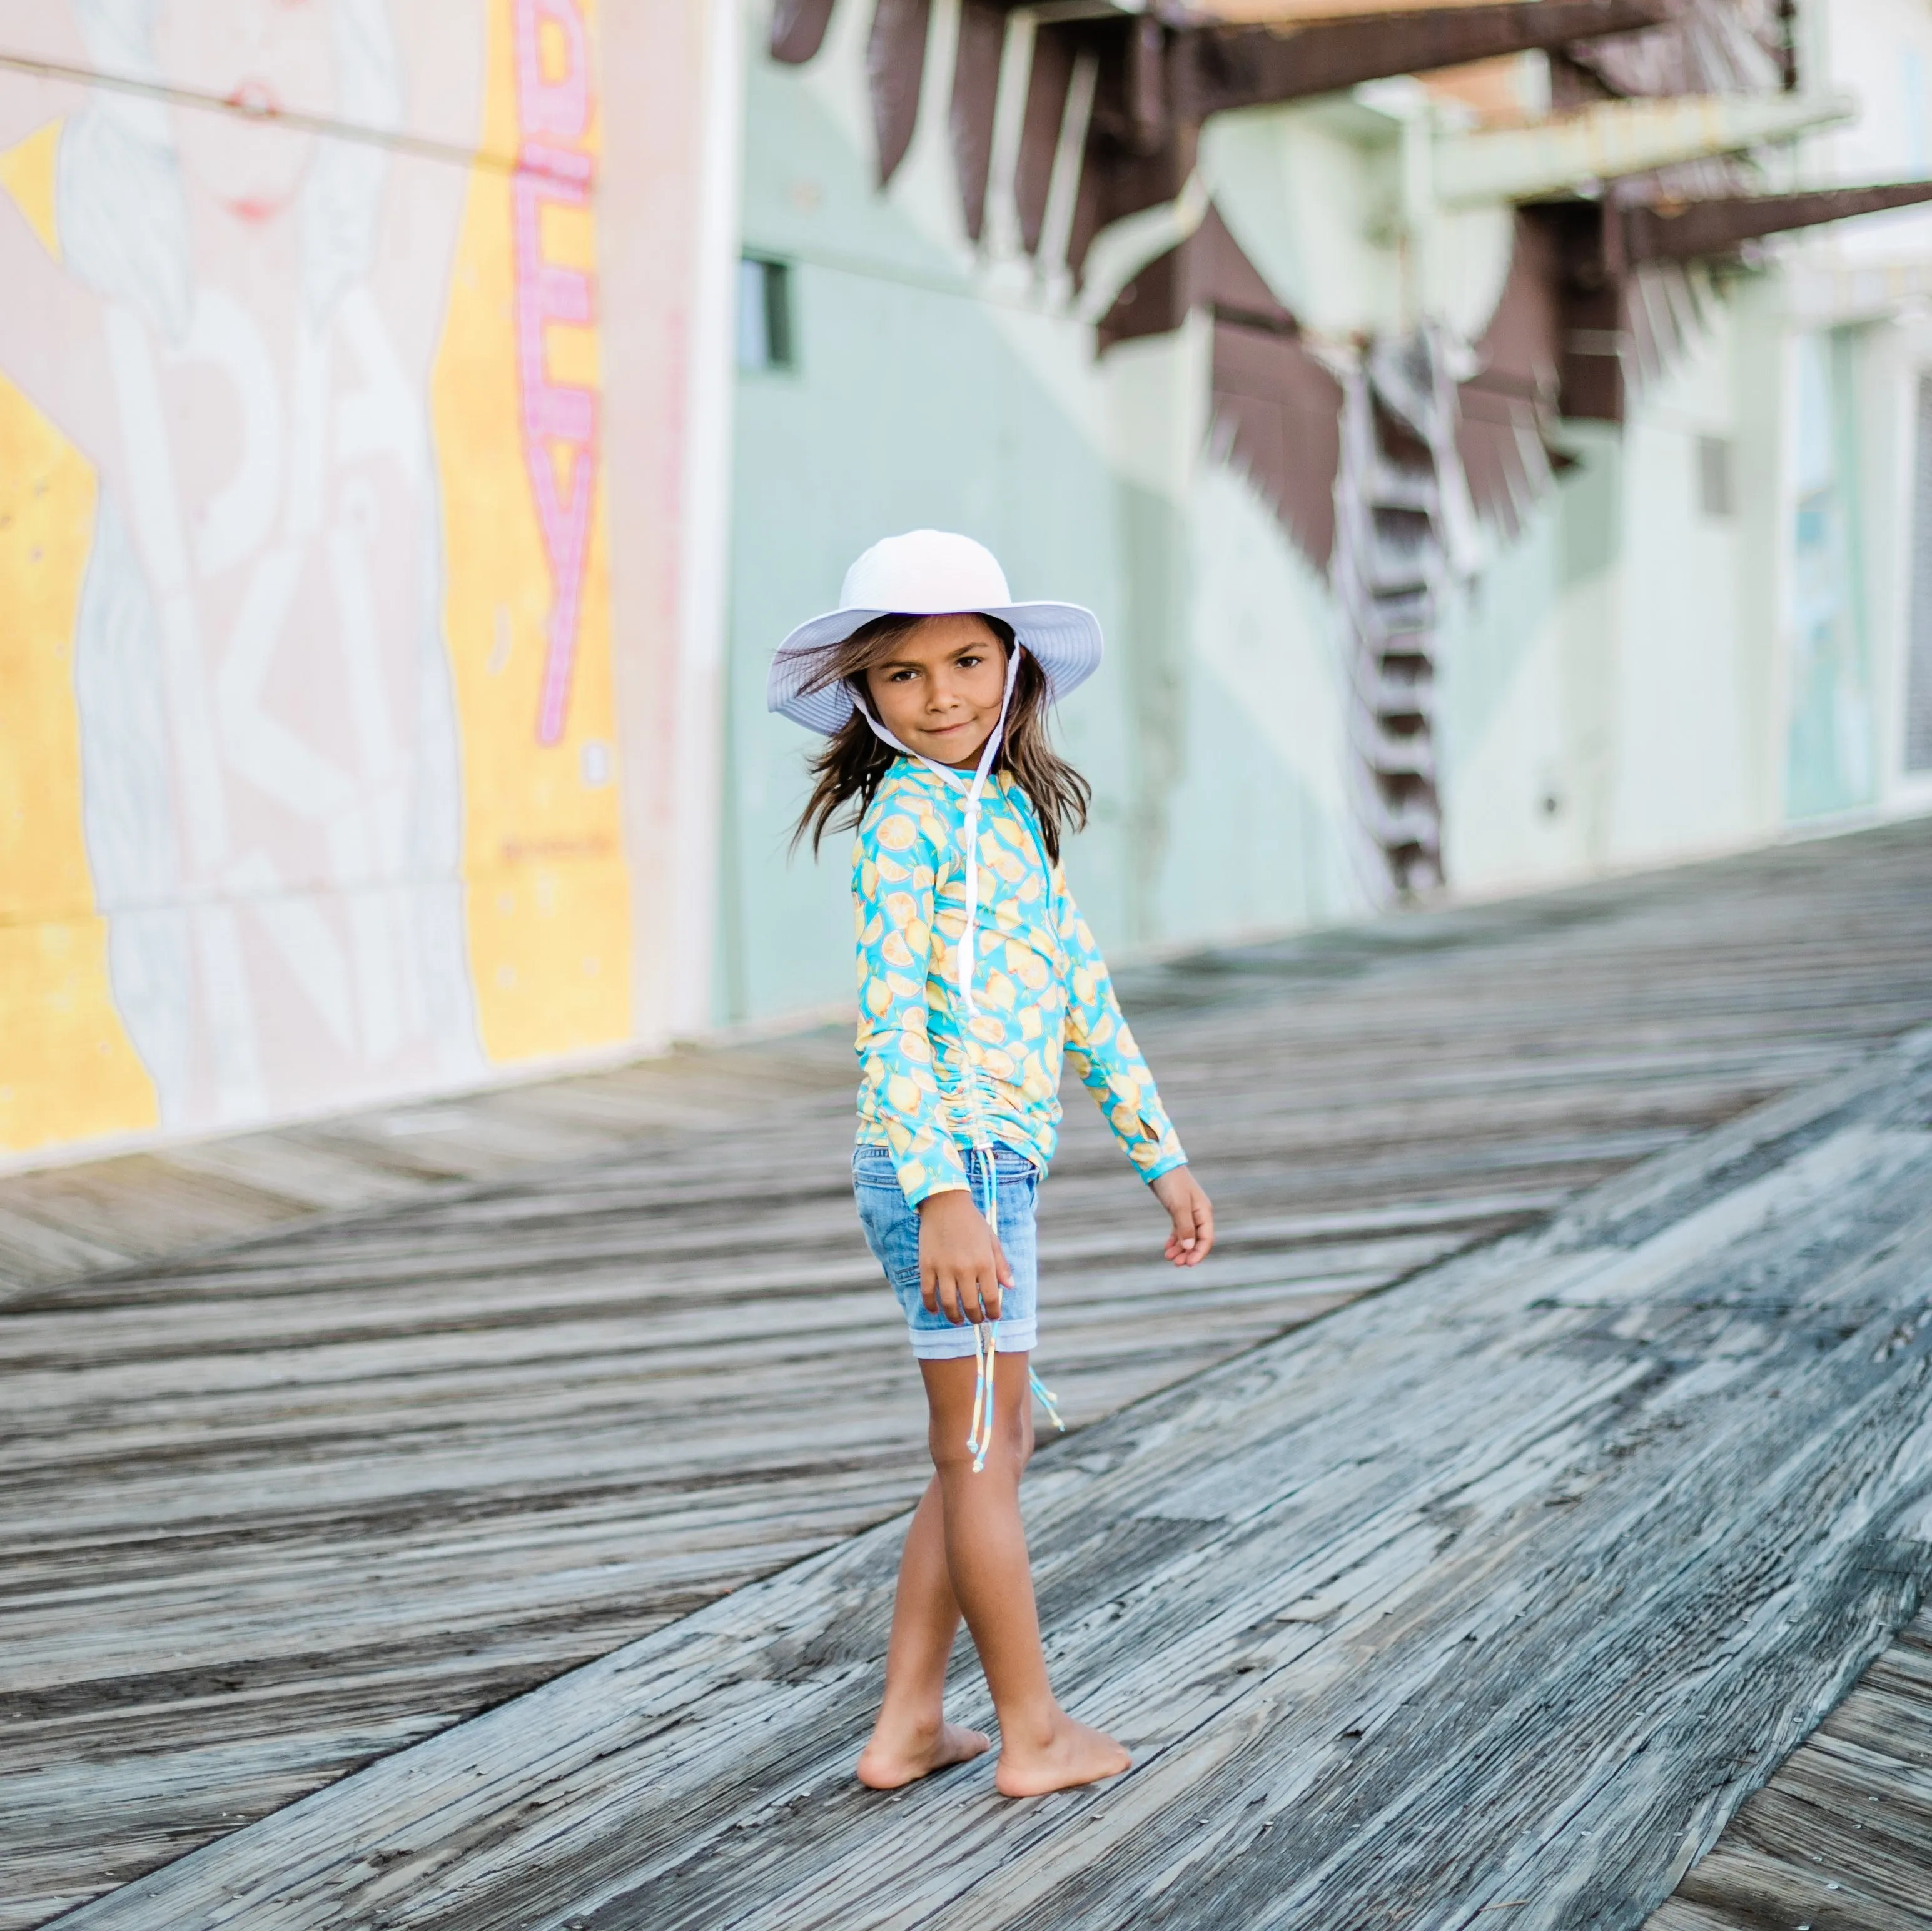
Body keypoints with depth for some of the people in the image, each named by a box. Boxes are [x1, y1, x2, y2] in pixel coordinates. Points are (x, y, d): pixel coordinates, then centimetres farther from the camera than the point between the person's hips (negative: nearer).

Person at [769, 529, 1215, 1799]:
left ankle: (908, 1725, 24)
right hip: (945, 1165, -9)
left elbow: (1083, 992, 18)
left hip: (997, 1165, 9)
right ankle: (1034, 1731, 16)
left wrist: (1161, 1155, 19)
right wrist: (945, 1193, -28)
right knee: (979, 1447, 2)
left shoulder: (1014, 811, 14)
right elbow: (891, 1014, -20)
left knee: (995, 1444, 15)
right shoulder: (904, 816, -12)